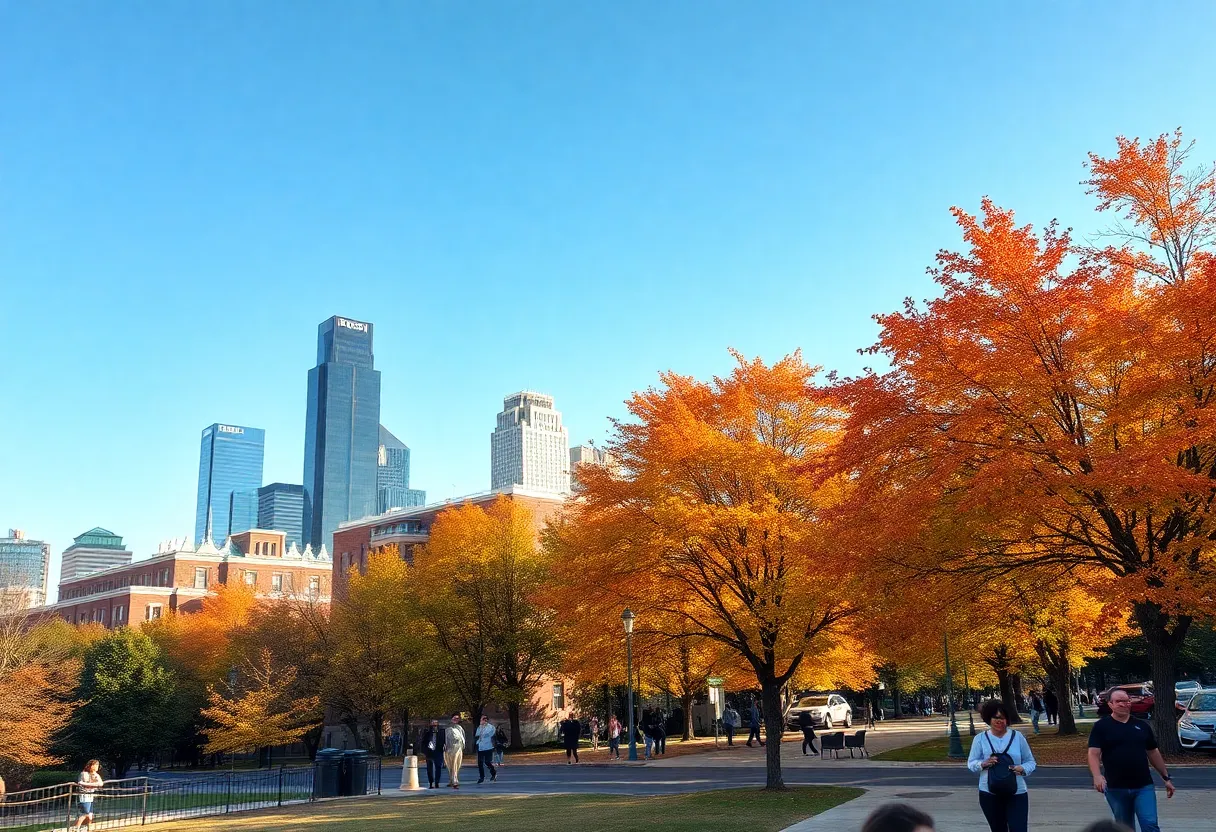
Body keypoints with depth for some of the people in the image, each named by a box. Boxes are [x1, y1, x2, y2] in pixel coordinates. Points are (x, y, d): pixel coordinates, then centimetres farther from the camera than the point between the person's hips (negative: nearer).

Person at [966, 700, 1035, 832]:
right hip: (989, 794, 1)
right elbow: (971, 763, 4)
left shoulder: (1017, 737, 2)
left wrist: (1023, 769, -14)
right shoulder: (980, 738, 1)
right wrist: (983, 764, -18)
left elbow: (1030, 761, 8)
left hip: (1016, 793, -1)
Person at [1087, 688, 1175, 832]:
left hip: (1143, 786, 2)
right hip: (1116, 788, -1)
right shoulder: (1101, 726, -3)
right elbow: (1094, 754, -11)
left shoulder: (1142, 725, 9)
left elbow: (1153, 753, 16)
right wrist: (1097, 776, -27)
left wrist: (1166, 777, 16)